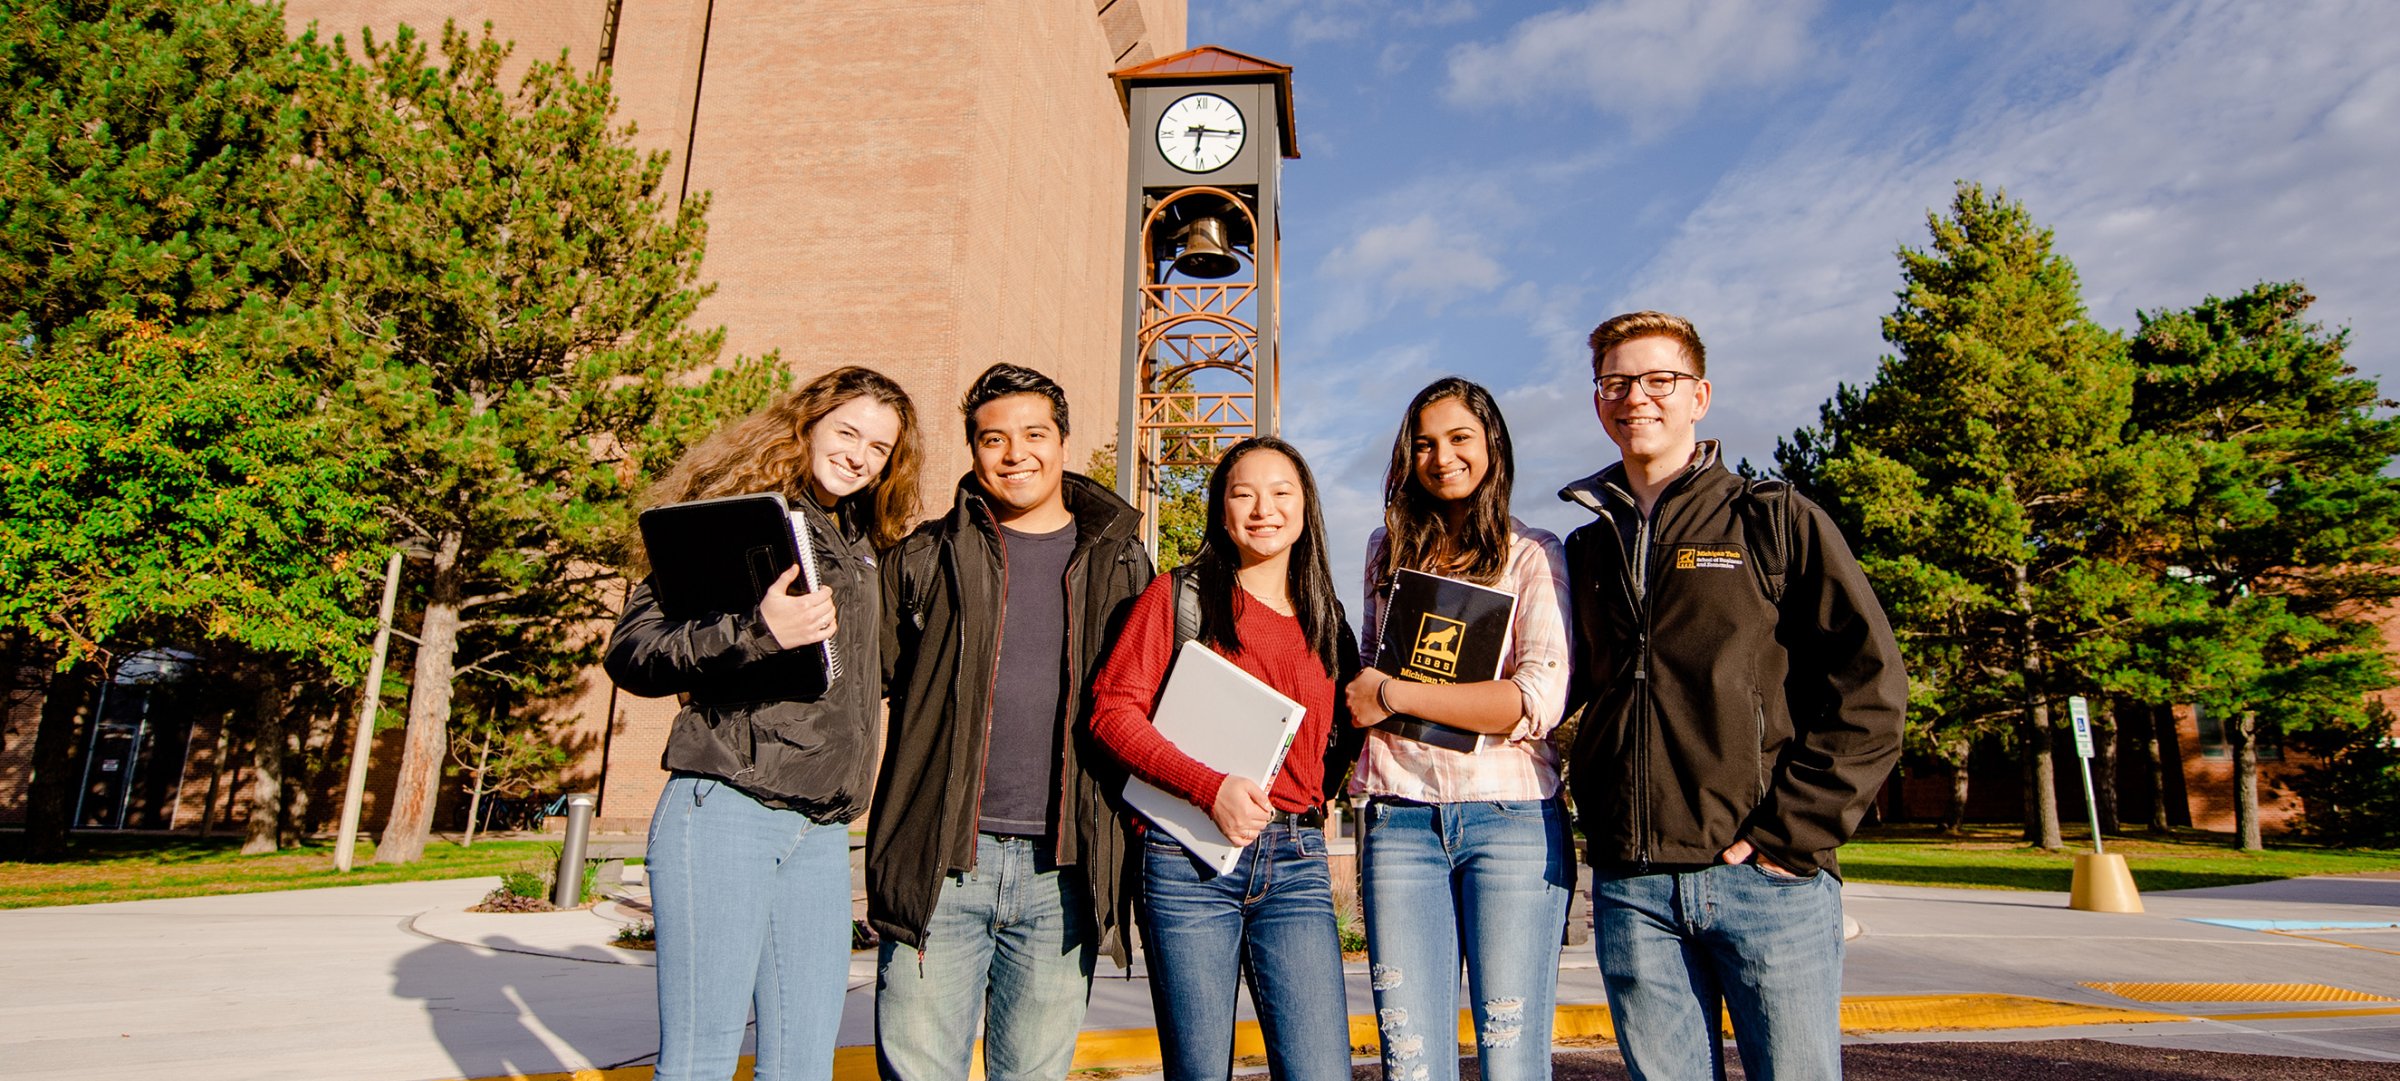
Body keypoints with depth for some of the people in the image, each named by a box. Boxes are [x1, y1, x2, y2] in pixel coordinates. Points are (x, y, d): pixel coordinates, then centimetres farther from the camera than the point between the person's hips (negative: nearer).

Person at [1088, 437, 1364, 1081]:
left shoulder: (1326, 618, 14)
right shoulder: (1180, 596, 3)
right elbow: (1113, 709, -5)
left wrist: (1315, 794, 4)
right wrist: (1210, 787, -15)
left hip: (1296, 861, 3)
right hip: (1190, 858, -2)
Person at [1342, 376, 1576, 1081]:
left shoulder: (1533, 555, 2)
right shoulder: (1388, 549, 15)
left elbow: (1541, 700, -11)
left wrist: (1391, 695, -10)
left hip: (1510, 818, -3)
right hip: (1401, 819, 3)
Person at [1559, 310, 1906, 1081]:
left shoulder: (1775, 521, 3)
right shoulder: (1586, 549, 14)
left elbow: (1869, 685, -3)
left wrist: (1791, 830, -10)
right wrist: (1604, 830, 7)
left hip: (1766, 876, -3)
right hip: (1630, 888, 3)